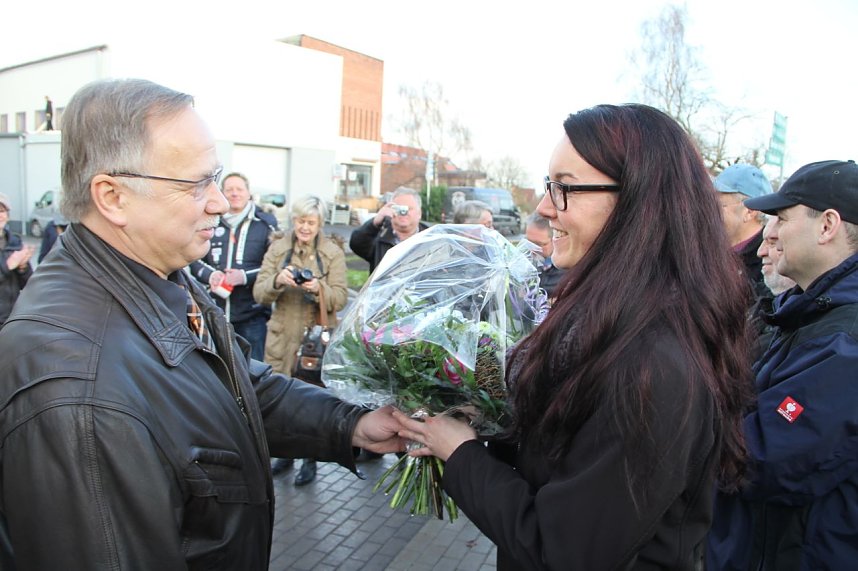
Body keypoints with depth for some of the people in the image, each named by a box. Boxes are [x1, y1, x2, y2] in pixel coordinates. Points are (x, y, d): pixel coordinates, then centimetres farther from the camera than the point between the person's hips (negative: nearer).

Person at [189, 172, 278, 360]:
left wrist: (245, 276, -17)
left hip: (252, 315, -3)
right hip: (216, 312, 4)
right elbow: (194, 259, 13)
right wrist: (210, 274, -7)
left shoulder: (265, 223, 0)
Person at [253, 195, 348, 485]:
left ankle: (310, 459, 17)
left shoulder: (334, 253, 3)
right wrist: (277, 280, -21)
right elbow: (259, 293, 0)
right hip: (282, 336, 2)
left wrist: (319, 288, -24)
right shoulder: (277, 249, 7)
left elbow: (341, 297, -4)